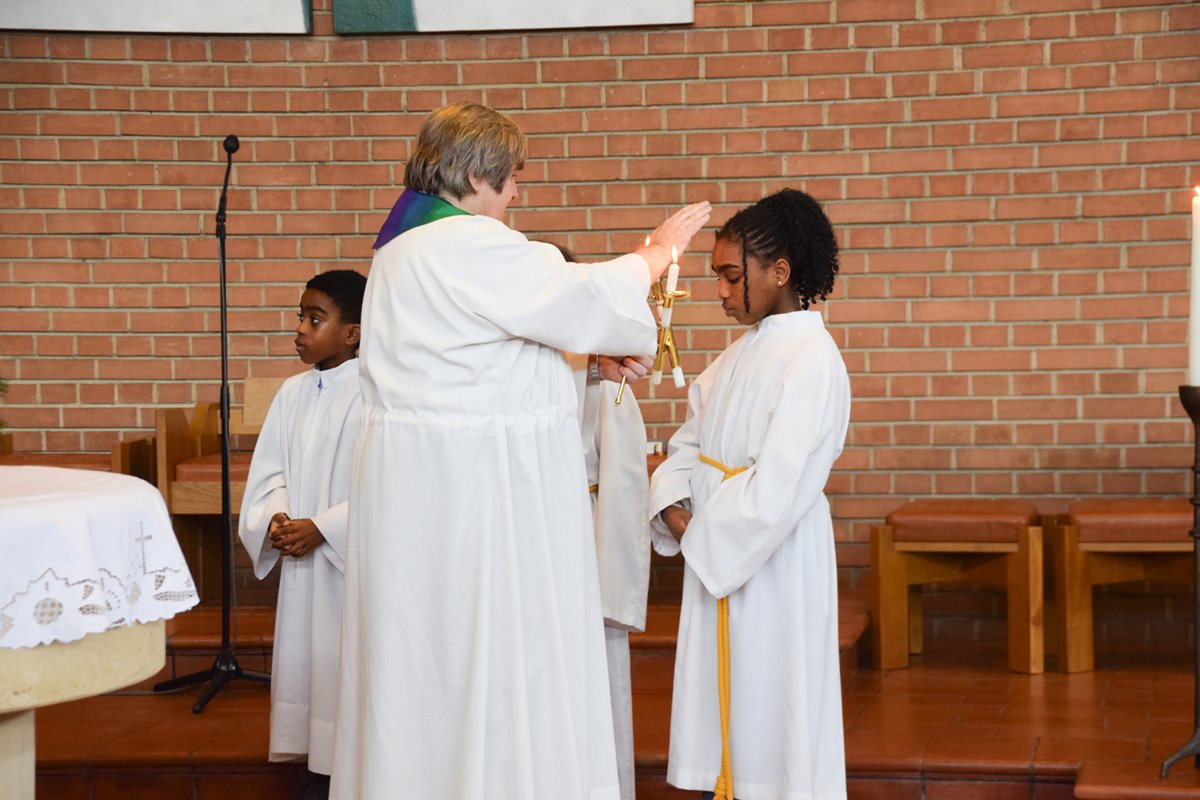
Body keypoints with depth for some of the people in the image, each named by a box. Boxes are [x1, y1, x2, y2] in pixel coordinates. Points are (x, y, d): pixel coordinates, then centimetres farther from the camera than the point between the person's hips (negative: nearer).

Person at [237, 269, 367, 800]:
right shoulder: (293, 393, 8)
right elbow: (269, 472, 10)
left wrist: (322, 528, -20)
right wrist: (276, 517, -9)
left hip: (356, 561, -6)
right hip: (302, 565, 6)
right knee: (305, 658, 11)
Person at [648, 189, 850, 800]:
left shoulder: (812, 362, -18)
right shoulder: (742, 354, 10)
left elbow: (776, 491, -23)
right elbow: (690, 439, 13)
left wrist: (702, 538, -13)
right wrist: (672, 506, -4)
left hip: (775, 561, -8)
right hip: (717, 555, 8)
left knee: (772, 707, 0)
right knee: (721, 699, 13)